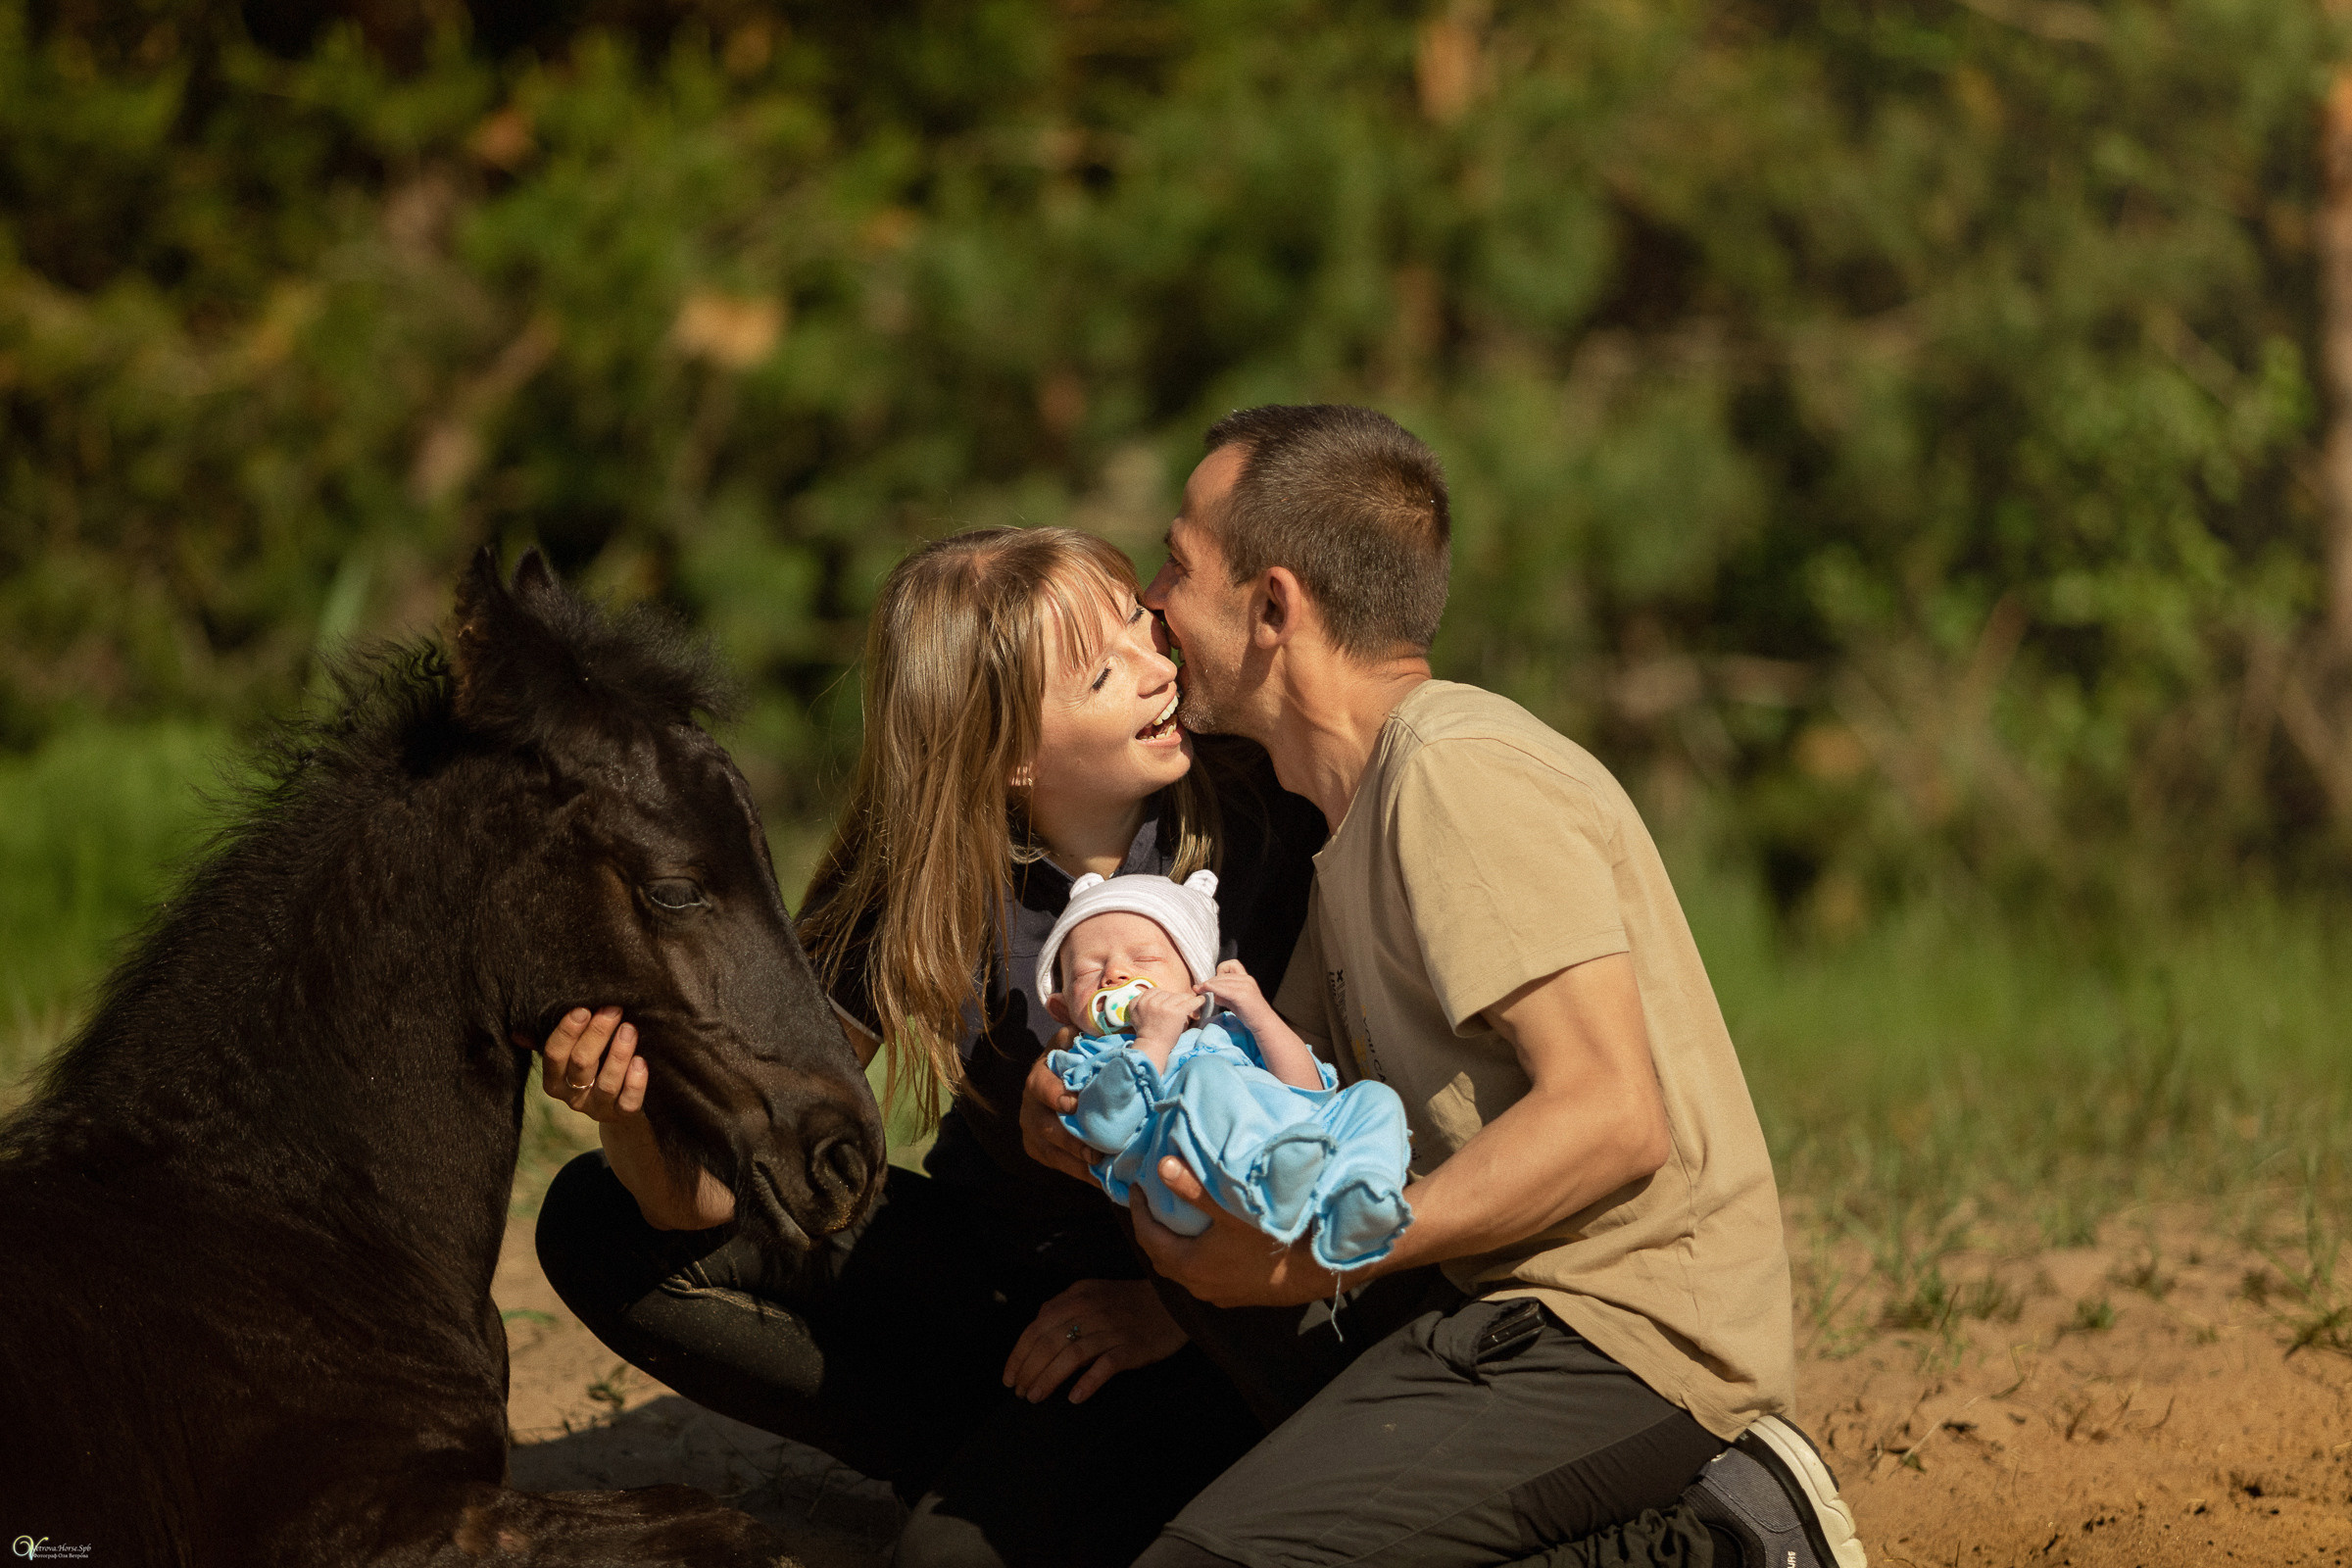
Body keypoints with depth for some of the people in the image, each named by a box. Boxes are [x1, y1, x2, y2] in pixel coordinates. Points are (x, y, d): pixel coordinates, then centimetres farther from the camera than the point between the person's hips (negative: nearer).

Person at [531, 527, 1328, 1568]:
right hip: (998, 1273, 4)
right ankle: (992, 1458, -6)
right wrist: (636, 1117, -37)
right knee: (599, 1232, -9)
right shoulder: (915, 890, -14)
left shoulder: (1257, 815, -21)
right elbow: (712, 1198, -14)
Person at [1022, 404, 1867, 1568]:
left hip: (1620, 1333, -10)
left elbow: (1609, 1117, -21)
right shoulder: (1355, 805, 19)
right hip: (1509, 1306, 10)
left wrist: (1320, 1255, -23)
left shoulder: (1462, 775, -12)